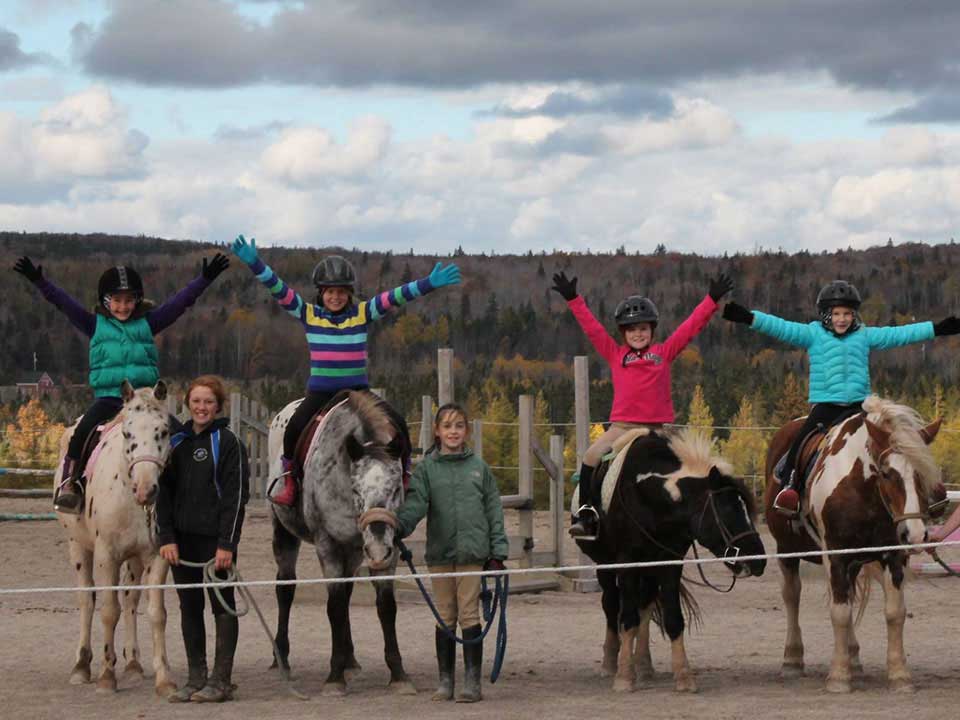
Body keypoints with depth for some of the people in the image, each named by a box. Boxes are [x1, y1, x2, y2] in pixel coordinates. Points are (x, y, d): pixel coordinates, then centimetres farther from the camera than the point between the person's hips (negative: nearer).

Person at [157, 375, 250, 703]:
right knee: (189, 608, 9)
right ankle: (195, 679, 16)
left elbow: (235, 496, -10)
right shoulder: (177, 443, 9)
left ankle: (221, 680, 5)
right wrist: (166, 537, -2)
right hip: (182, 540, 6)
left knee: (223, 606, 1)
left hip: (215, 539, -5)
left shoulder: (228, 443, -5)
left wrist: (227, 543, -16)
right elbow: (165, 492, 9)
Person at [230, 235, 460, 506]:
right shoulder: (308, 314, 2)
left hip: (357, 389, 1)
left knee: (396, 424, -15)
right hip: (320, 391, -1)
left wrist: (429, 283, -19)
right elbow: (278, 289, -7)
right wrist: (254, 263, -20)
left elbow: (394, 297, -8)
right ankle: (288, 480, -6)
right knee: (295, 425, -26)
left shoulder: (362, 313, 2)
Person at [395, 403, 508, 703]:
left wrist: (498, 551, 1)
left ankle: (472, 680, 1)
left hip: (472, 551, -1)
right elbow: (416, 502, -10)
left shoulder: (479, 466, 5)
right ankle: (445, 679, 14)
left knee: (469, 614, -3)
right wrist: (401, 524, -31)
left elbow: (493, 509, 7)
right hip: (440, 552, 1)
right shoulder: (427, 468, 3)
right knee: (445, 617, 8)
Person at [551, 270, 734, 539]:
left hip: (655, 427, 0)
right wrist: (572, 299, 3)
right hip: (622, 426, 0)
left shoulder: (664, 353, 9)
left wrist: (712, 300, -1)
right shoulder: (615, 354, 10)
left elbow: (690, 327, 5)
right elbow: (592, 327, 8)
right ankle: (587, 512, -13)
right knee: (591, 458, -20)